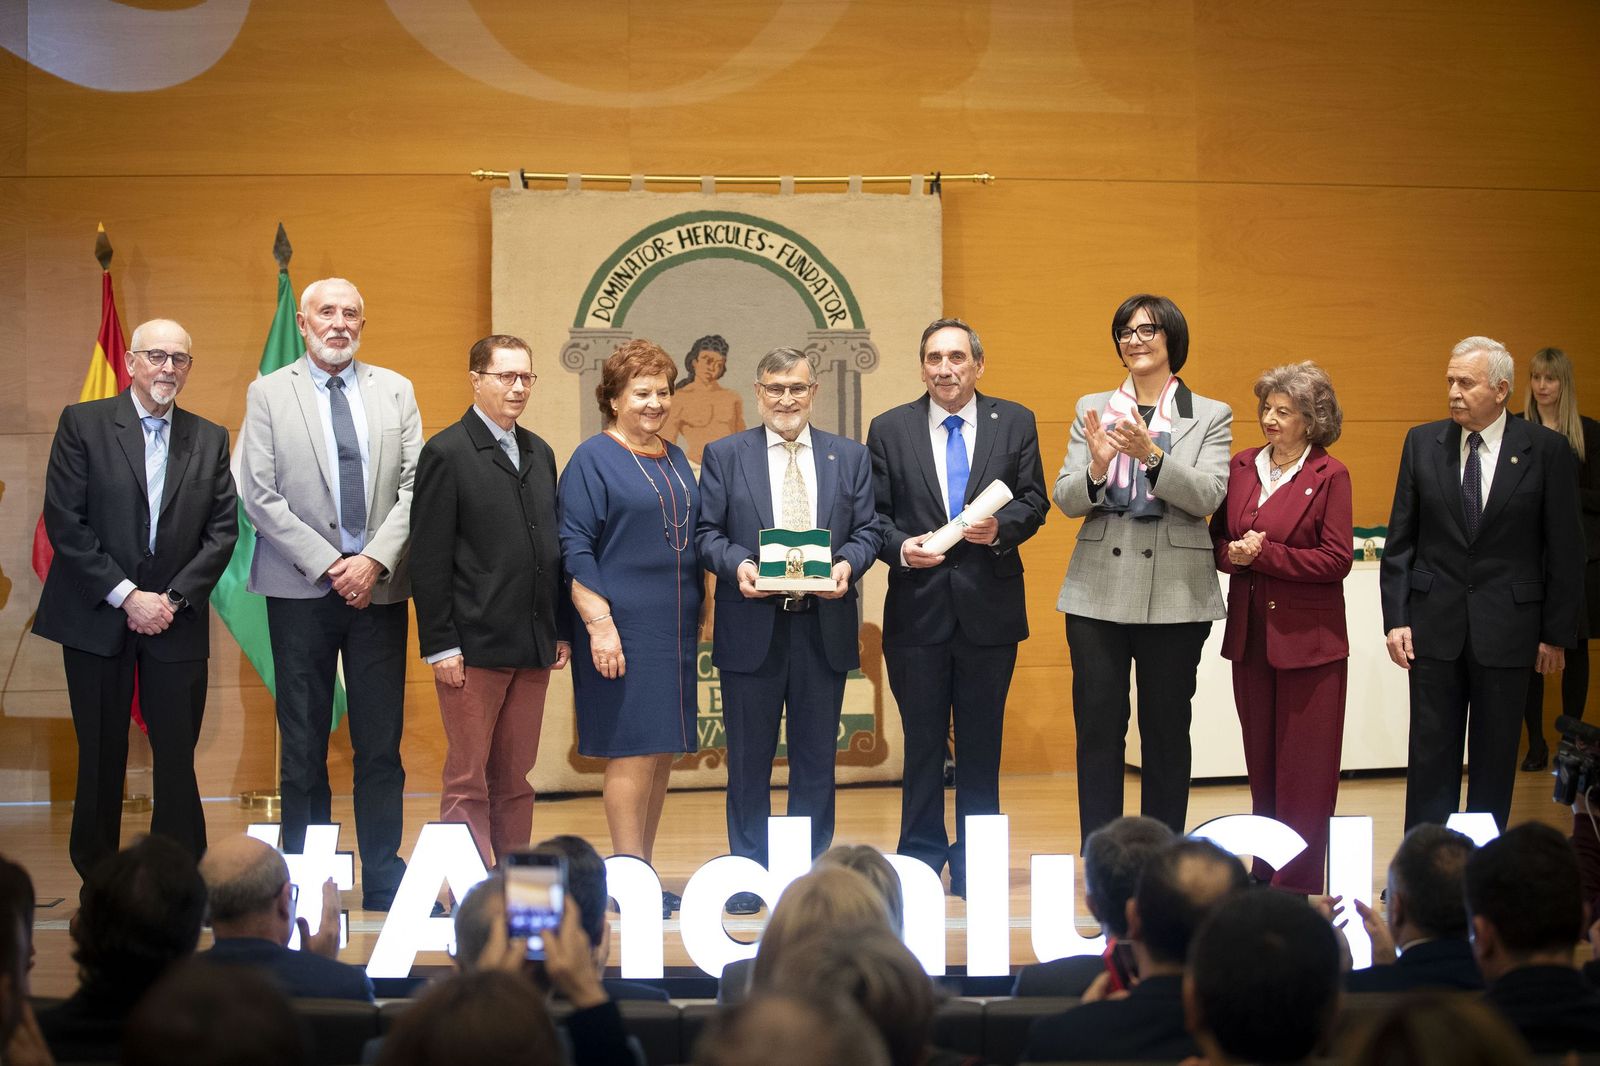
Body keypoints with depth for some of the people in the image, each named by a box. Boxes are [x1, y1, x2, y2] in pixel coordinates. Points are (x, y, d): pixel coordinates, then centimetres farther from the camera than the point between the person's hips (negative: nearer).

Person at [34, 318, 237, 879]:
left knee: (177, 756, 1)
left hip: (176, 622, 2)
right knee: (102, 757, 6)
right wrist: (126, 596, -12)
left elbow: (223, 530, 5)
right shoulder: (82, 424, 0)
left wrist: (175, 598, -8)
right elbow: (64, 523, -7)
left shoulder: (210, 439, 9)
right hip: (96, 618, -2)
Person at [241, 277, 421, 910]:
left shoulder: (395, 391, 10)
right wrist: (328, 565, -10)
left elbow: (413, 487, 4)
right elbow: (261, 497, -3)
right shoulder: (268, 393, 3)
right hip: (301, 590, -2)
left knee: (381, 745, 3)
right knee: (303, 746, 3)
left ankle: (384, 881, 11)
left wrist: (375, 560, -10)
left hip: (379, 587, 2)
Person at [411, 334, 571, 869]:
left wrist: (562, 629, 12)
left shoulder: (539, 453, 15)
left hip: (533, 645, 6)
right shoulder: (447, 453, -5)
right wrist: (440, 645, -13)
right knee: (468, 783, -2)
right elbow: (428, 559, -9)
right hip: (475, 645, -6)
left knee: (515, 782, 10)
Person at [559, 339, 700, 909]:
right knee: (632, 749, -7)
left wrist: (696, 615, 12)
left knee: (663, 752, 7)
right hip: (623, 624, -7)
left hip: (674, 626, 7)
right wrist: (599, 623, -17)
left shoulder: (675, 458, 16)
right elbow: (574, 548, -9)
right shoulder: (593, 458, -4)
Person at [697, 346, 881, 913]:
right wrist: (736, 564, -18)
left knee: (817, 759, 7)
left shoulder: (850, 456, 10)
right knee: (749, 760, 5)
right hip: (752, 630, -1)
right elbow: (707, 533, 1)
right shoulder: (724, 455, 5)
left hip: (824, 628, 1)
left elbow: (868, 530, 6)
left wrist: (848, 563, -15)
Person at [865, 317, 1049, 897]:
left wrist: (1001, 527, -17)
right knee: (922, 742, 7)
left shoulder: (1015, 422, 5)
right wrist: (901, 547, -16)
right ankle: (921, 862, 18)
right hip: (917, 609, 0)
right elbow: (873, 515, 3)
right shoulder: (889, 429, 4)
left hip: (990, 608, 0)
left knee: (982, 743, 8)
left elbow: (1033, 501, 2)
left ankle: (976, 866, 18)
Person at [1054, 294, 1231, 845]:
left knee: (1167, 732, 7)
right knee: (1098, 731, 2)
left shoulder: (1211, 416, 4)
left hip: (1174, 595, -1)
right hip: (1099, 591, 1)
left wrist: (1150, 454, -25)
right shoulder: (1091, 409, 9)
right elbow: (1066, 500, 2)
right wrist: (1096, 467, -19)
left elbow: (1208, 496, -11)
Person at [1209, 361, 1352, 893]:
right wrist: (1233, 554, -10)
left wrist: (1265, 554, -17)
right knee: (1262, 763, 12)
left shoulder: (1329, 476, -7)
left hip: (1307, 635, -5)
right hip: (1251, 631, 5)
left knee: (1305, 769, 0)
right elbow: (1217, 538, 13)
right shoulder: (1242, 466, 8)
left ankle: (1299, 884, 6)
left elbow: (1336, 559, -13)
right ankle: (1265, 875, 22)